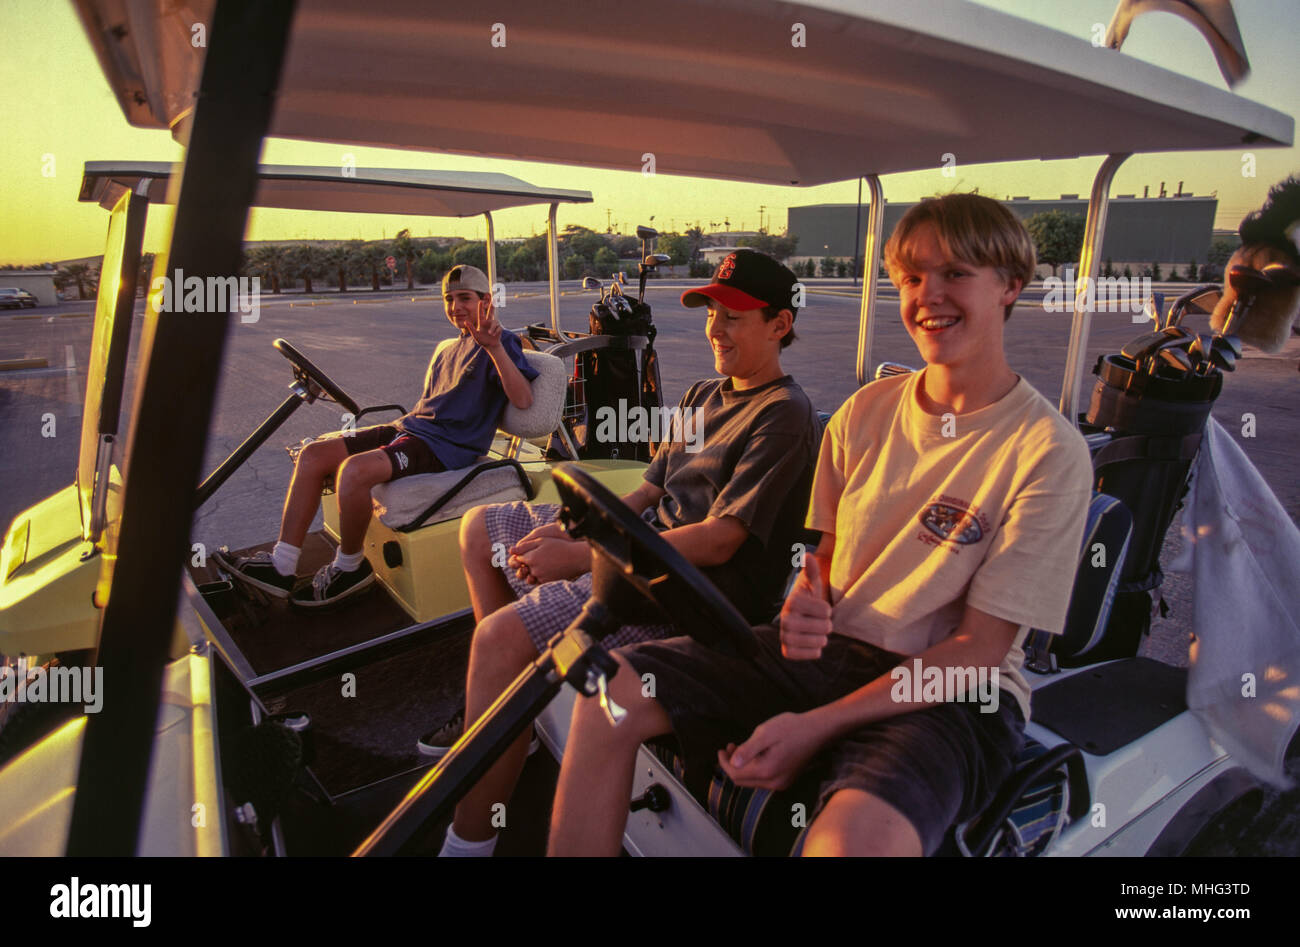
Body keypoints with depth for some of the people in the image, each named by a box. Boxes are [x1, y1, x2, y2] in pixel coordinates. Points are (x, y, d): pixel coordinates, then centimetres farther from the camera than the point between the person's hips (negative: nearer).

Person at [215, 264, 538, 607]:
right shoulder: (446, 350, 24)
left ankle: (350, 566, -8)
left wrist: (495, 347, -30)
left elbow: (523, 399, -19)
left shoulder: (498, 343, -2)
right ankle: (281, 567, -5)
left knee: (354, 470, -31)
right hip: (408, 427, 9)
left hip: (447, 447, -9)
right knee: (313, 455, -6)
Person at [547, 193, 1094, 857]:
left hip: (952, 693, -4)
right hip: (823, 649, 5)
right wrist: (805, 604, -10)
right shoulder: (866, 411, 6)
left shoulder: (1050, 452, -10)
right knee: (609, 686, -10)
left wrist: (817, 726, -20)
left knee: (856, 836, -38)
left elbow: (979, 650, -13)